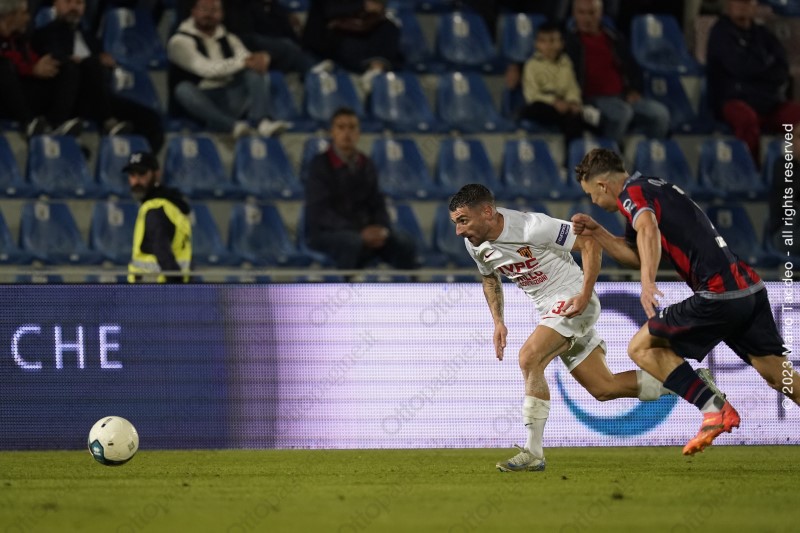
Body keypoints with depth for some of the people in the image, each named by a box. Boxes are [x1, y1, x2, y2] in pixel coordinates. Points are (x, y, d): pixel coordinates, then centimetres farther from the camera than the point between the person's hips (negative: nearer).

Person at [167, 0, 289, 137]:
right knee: (184, 88, -36)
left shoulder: (229, 39, 15)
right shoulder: (180, 41, -3)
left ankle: (262, 121, -38)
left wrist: (260, 60, -23)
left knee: (255, 72, -15)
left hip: (229, 100, 5)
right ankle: (232, 125, -53)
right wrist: (243, 62, -21)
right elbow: (205, 69, -17)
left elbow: (250, 62, 2)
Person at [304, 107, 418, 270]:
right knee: (352, 242, -39)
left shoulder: (366, 165, 9)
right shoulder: (320, 165, -9)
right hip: (325, 232, -6)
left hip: (363, 230, 6)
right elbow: (320, 212, -17)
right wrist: (360, 233, -25)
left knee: (404, 241, -17)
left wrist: (382, 230, -14)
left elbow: (377, 205, 11)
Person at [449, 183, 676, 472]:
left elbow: (590, 243, -18)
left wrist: (585, 294, -24)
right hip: (549, 309, 8)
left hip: (573, 301, -8)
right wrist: (498, 322, 7)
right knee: (604, 388, 8)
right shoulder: (475, 245, -2)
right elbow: (490, 279, 20)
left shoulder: (532, 227, -25)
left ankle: (533, 453, -22)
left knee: (529, 358, -26)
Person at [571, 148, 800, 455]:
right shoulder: (656, 188, 25)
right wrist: (596, 232, 26)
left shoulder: (632, 193, -4)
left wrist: (648, 282, -40)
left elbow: (649, 231, -27)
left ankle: (715, 409, -6)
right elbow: (636, 255, 34)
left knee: (641, 347, 3)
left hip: (719, 296, -9)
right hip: (751, 287, 9)